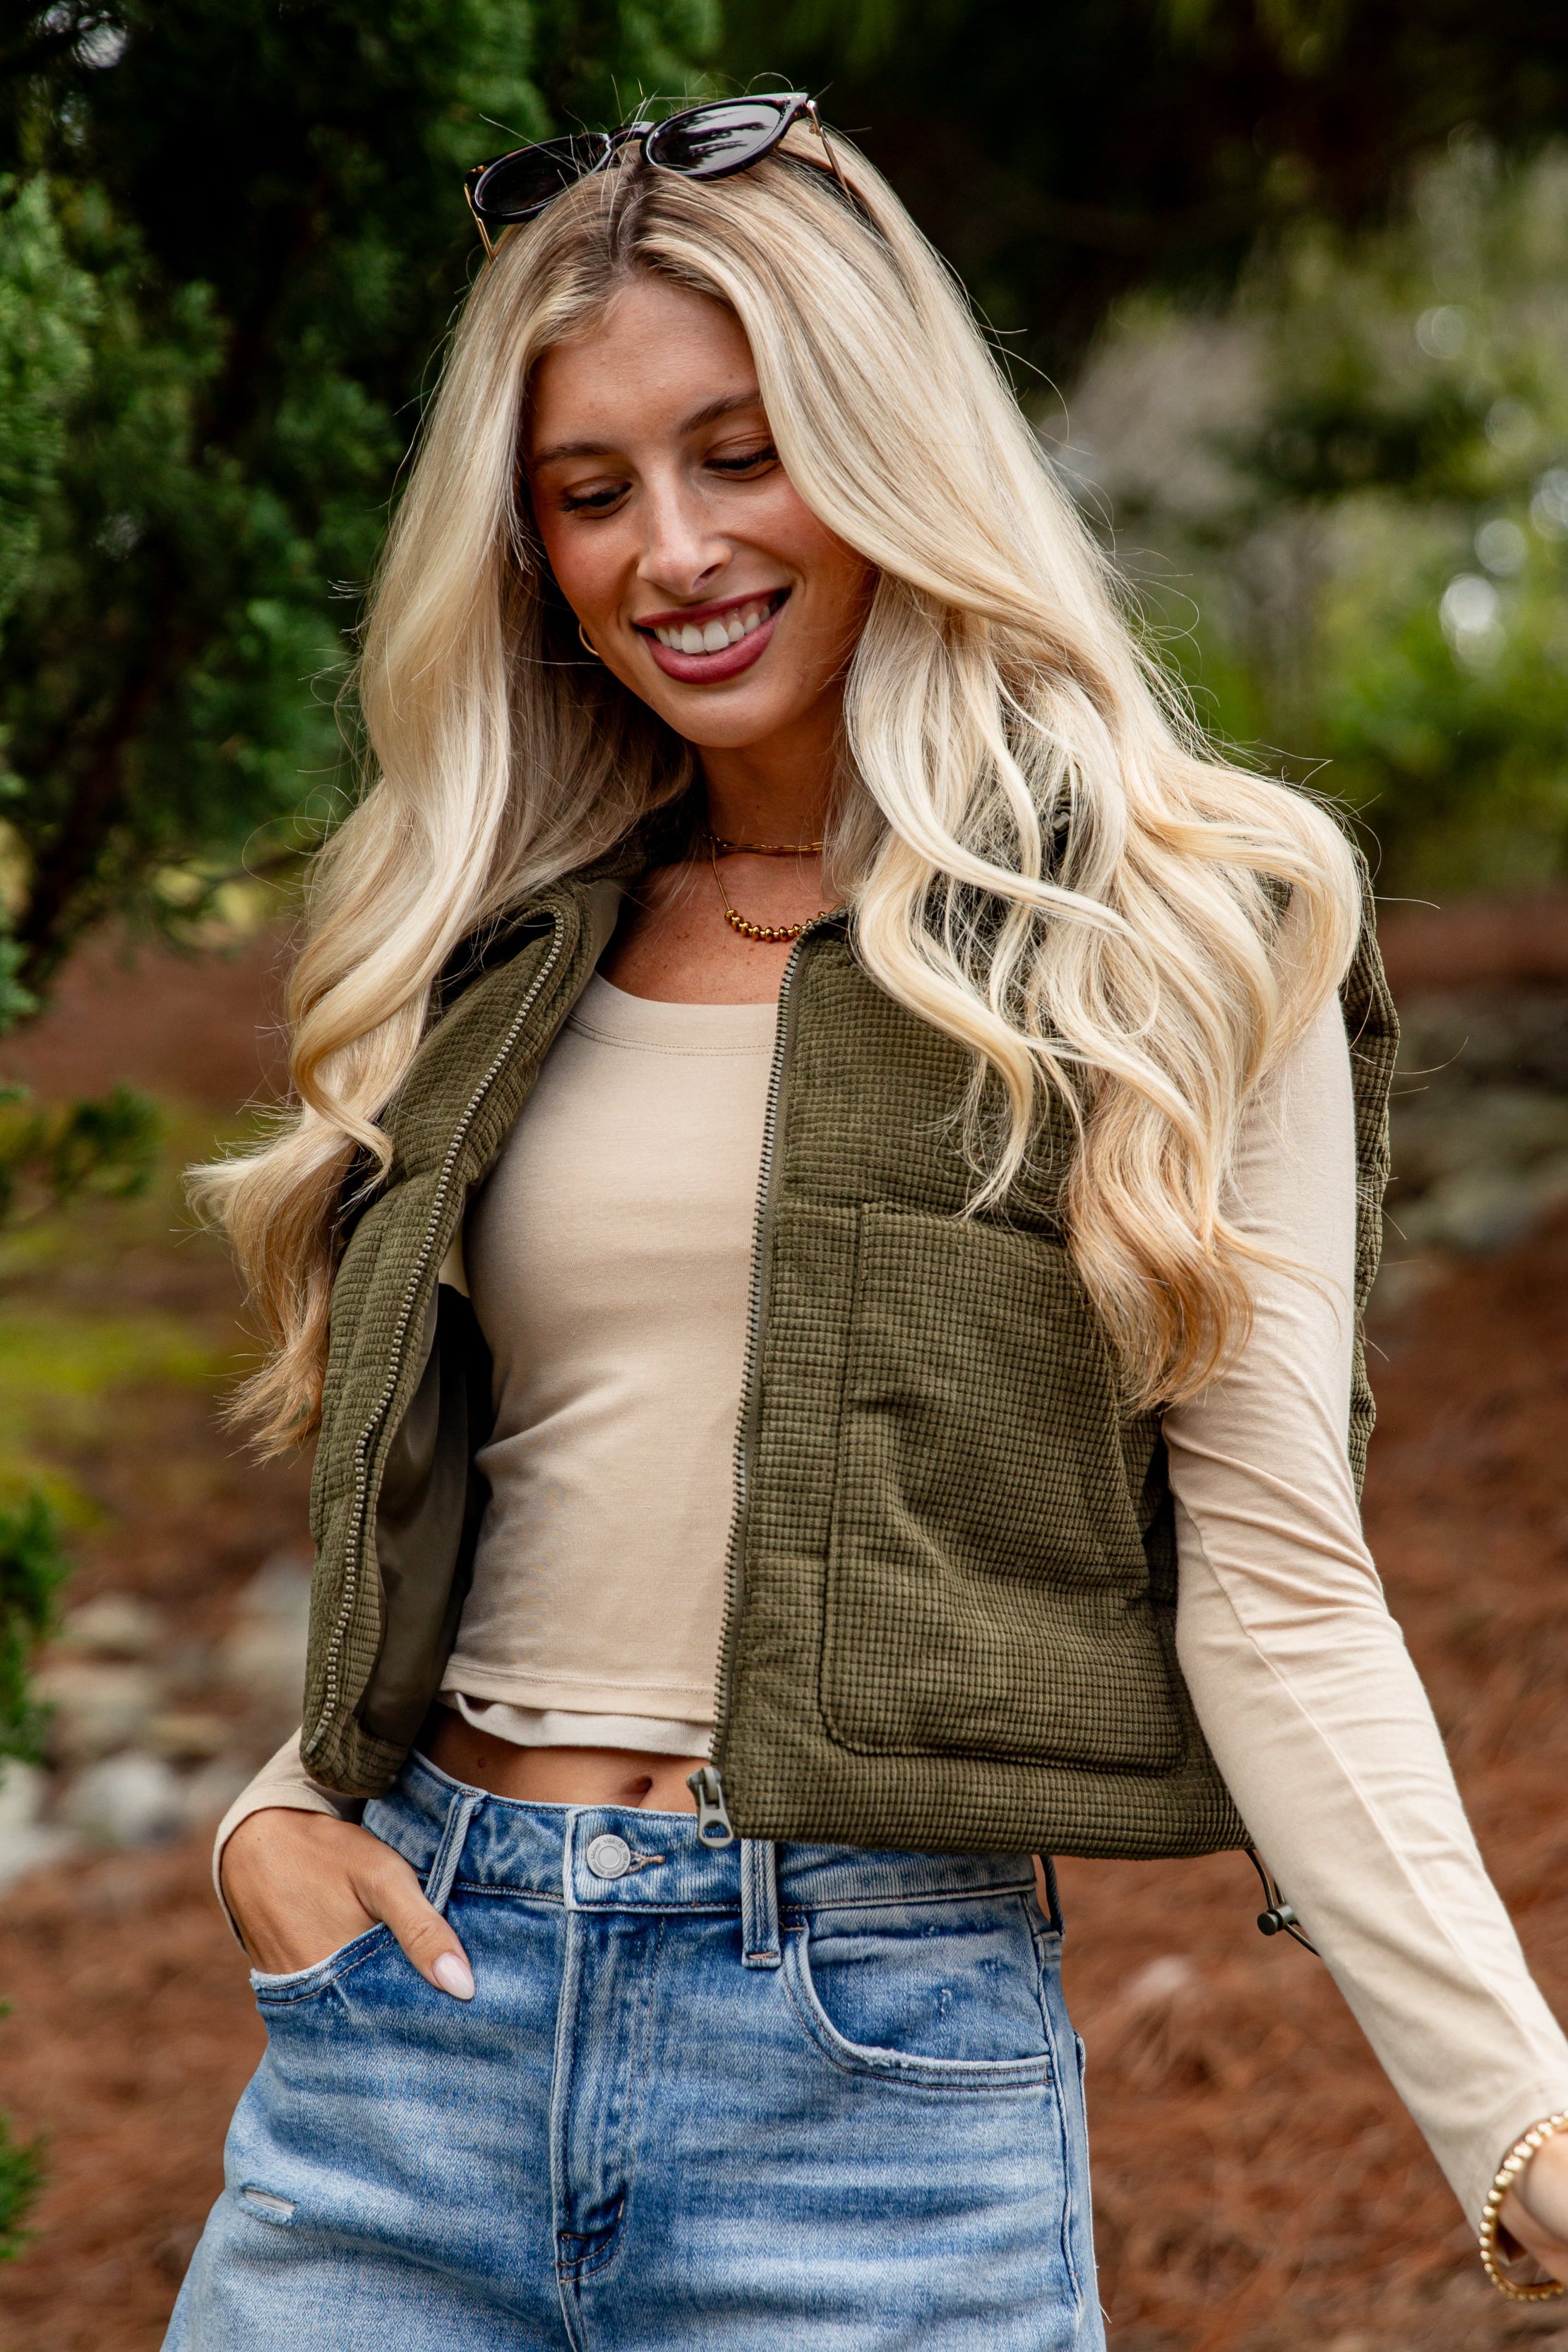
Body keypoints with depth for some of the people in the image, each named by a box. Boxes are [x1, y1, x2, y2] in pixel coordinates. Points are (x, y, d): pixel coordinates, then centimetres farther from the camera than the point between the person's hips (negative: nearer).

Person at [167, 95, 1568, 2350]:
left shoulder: (1175, 935, -1)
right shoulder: (503, 949, 12)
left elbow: (1274, 1582, -5)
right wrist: (277, 1802, 0)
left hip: (876, 2046, -4)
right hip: (420, 1984, 4)